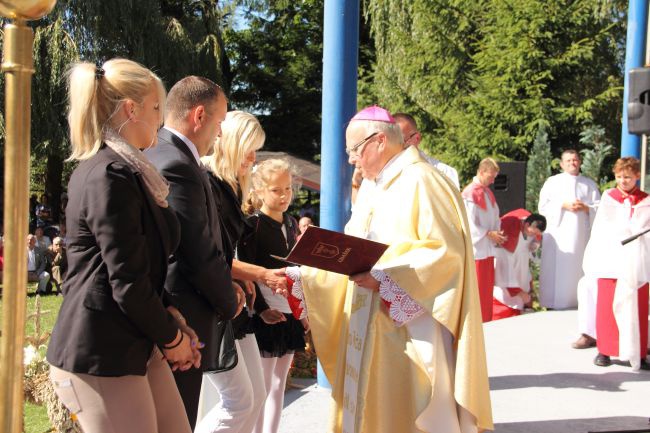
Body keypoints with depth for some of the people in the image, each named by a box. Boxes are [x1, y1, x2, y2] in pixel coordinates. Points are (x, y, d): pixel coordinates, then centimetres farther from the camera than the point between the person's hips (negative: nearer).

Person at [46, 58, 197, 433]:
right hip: (104, 356, -10)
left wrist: (169, 321, 6)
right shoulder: (113, 176, -18)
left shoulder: (106, 169, 14)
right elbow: (128, 284, -20)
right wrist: (172, 336, -5)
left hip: (135, 346, 10)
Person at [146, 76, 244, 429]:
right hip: (181, 322, -10)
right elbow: (202, 254, -19)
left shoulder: (154, 154, 11)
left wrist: (224, 284, 9)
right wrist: (229, 303, -2)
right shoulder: (177, 166, -20)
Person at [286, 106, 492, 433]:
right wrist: (301, 272, 7)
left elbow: (446, 250, -19)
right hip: (373, 329, 8)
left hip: (412, 330, -8)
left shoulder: (421, 182, -11)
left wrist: (384, 279, -22)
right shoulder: (371, 188, 15)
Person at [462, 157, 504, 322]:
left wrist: (498, 232, -1)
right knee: (477, 288, -3)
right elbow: (469, 223, -17)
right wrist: (489, 234, -15)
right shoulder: (470, 194, -14)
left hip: (488, 247, 8)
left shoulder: (488, 192, 13)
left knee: (487, 287, 11)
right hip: (476, 247, -8)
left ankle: (486, 320, 19)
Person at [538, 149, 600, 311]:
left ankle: (578, 301, 6)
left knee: (578, 267, -1)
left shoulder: (590, 184, 14)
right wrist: (563, 205, -12)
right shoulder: (552, 182, 9)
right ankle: (554, 303, -1)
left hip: (581, 234, 2)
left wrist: (585, 208, -9)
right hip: (558, 233, -2)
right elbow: (543, 206, 1)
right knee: (556, 269, -6)